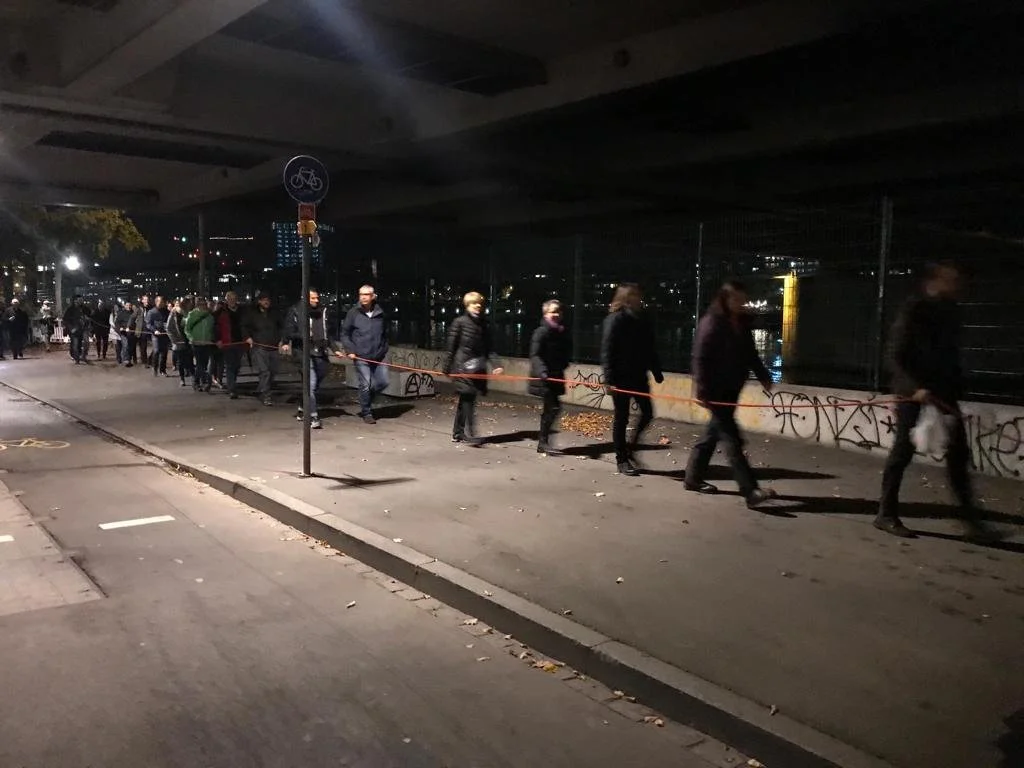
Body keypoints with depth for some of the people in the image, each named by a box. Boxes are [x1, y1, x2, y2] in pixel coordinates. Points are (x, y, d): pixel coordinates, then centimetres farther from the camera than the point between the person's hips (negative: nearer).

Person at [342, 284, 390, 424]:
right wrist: (350, 350, -8)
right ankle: (366, 413, 10)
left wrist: (384, 350, 10)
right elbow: (344, 334, 1)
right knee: (365, 385, -5)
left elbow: (385, 334, 19)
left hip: (378, 357, 4)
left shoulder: (380, 314, 7)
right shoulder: (353, 313, -2)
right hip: (361, 357, -4)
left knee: (383, 382, 4)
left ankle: (367, 400, 30)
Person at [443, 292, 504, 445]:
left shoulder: (484, 324, 10)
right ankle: (470, 433, -13)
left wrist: (496, 364, -4)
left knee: (465, 399, 11)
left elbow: (489, 347, 9)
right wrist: (447, 367, -3)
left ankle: (458, 433, 18)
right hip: (463, 365, -5)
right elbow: (452, 346, -3)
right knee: (468, 398, -12)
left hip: (477, 368, 5)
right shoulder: (460, 322, -5)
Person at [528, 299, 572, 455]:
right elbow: (534, 355, -19)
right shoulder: (542, 332, -11)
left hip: (556, 376, 8)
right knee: (553, 407, -13)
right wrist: (542, 371, -33)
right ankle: (543, 441, -6)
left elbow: (567, 352, 23)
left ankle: (543, 442, 22)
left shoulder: (562, 333, 10)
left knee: (550, 408, 12)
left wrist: (563, 365, 7)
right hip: (544, 378, -8)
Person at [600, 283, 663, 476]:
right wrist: (608, 379, -19)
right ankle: (621, 460, 11)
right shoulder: (615, 319, -9)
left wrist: (657, 372, 13)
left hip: (639, 375, 6)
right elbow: (607, 351, -13)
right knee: (621, 418, 1)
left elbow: (650, 349, 15)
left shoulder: (642, 320, 10)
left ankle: (629, 448, 24)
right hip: (621, 377, -6)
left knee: (647, 413, 5)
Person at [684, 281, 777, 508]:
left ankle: (693, 478, 29)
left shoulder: (742, 322, 10)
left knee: (713, 433, 16)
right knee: (732, 439, -9)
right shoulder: (711, 323, -14)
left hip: (731, 388, 8)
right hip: (715, 389, -8)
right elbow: (700, 358, -17)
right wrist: (702, 390, -21)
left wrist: (763, 375, 12)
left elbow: (750, 354, 20)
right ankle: (751, 491, -11)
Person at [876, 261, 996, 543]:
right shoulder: (913, 310, -9)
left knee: (958, 451, 3)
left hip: (943, 389, 7)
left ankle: (968, 518, 9)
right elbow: (898, 357, -14)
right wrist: (915, 387, -26)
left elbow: (951, 353, 15)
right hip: (912, 389, -7)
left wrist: (956, 388, 9)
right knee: (903, 451, -2)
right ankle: (886, 514, 8)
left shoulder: (951, 311, 11)